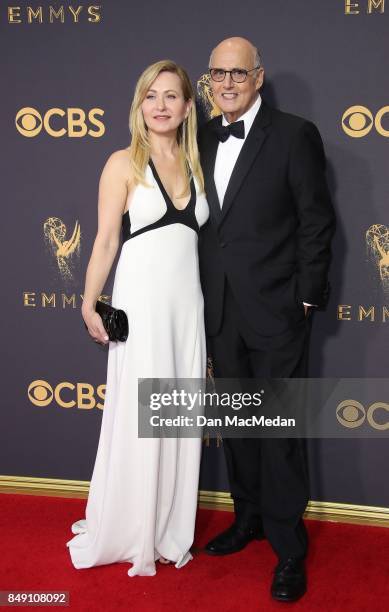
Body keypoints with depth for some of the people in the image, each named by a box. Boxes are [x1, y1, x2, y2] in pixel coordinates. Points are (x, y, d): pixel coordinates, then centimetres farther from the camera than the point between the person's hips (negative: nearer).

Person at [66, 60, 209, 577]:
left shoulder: (194, 165, 11)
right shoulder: (124, 164, -2)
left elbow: (198, 235, 13)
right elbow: (106, 241, -3)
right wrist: (89, 305, -8)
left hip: (188, 304, 5)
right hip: (141, 302, -4)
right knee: (137, 419, 1)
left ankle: (170, 531, 23)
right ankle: (127, 533, 19)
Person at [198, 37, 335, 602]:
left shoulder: (294, 135, -7)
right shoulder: (204, 138, 9)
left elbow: (317, 220, -8)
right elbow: (202, 220, 11)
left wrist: (307, 297, -10)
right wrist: (203, 293, 7)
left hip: (276, 310, -5)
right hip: (221, 311, 6)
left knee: (280, 429, 2)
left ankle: (289, 548, 15)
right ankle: (249, 517, 34)